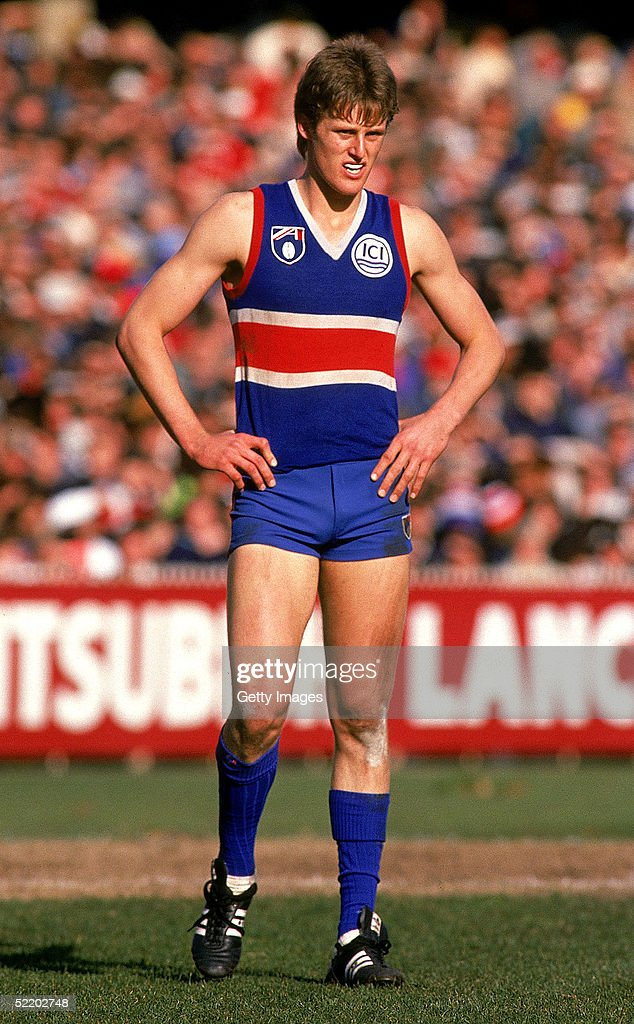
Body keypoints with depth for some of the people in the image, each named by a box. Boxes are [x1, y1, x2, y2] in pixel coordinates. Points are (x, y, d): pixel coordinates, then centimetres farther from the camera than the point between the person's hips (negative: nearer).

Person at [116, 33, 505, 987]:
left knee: (362, 719, 2)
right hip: (274, 490, -2)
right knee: (258, 707, -14)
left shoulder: (408, 232, 10)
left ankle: (358, 928, 7)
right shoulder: (242, 220, 2)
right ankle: (234, 879, 11)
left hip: (374, 490, 2)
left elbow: (483, 342, 22)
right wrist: (196, 438, -2)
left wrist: (438, 424, 6)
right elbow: (142, 328, 6)